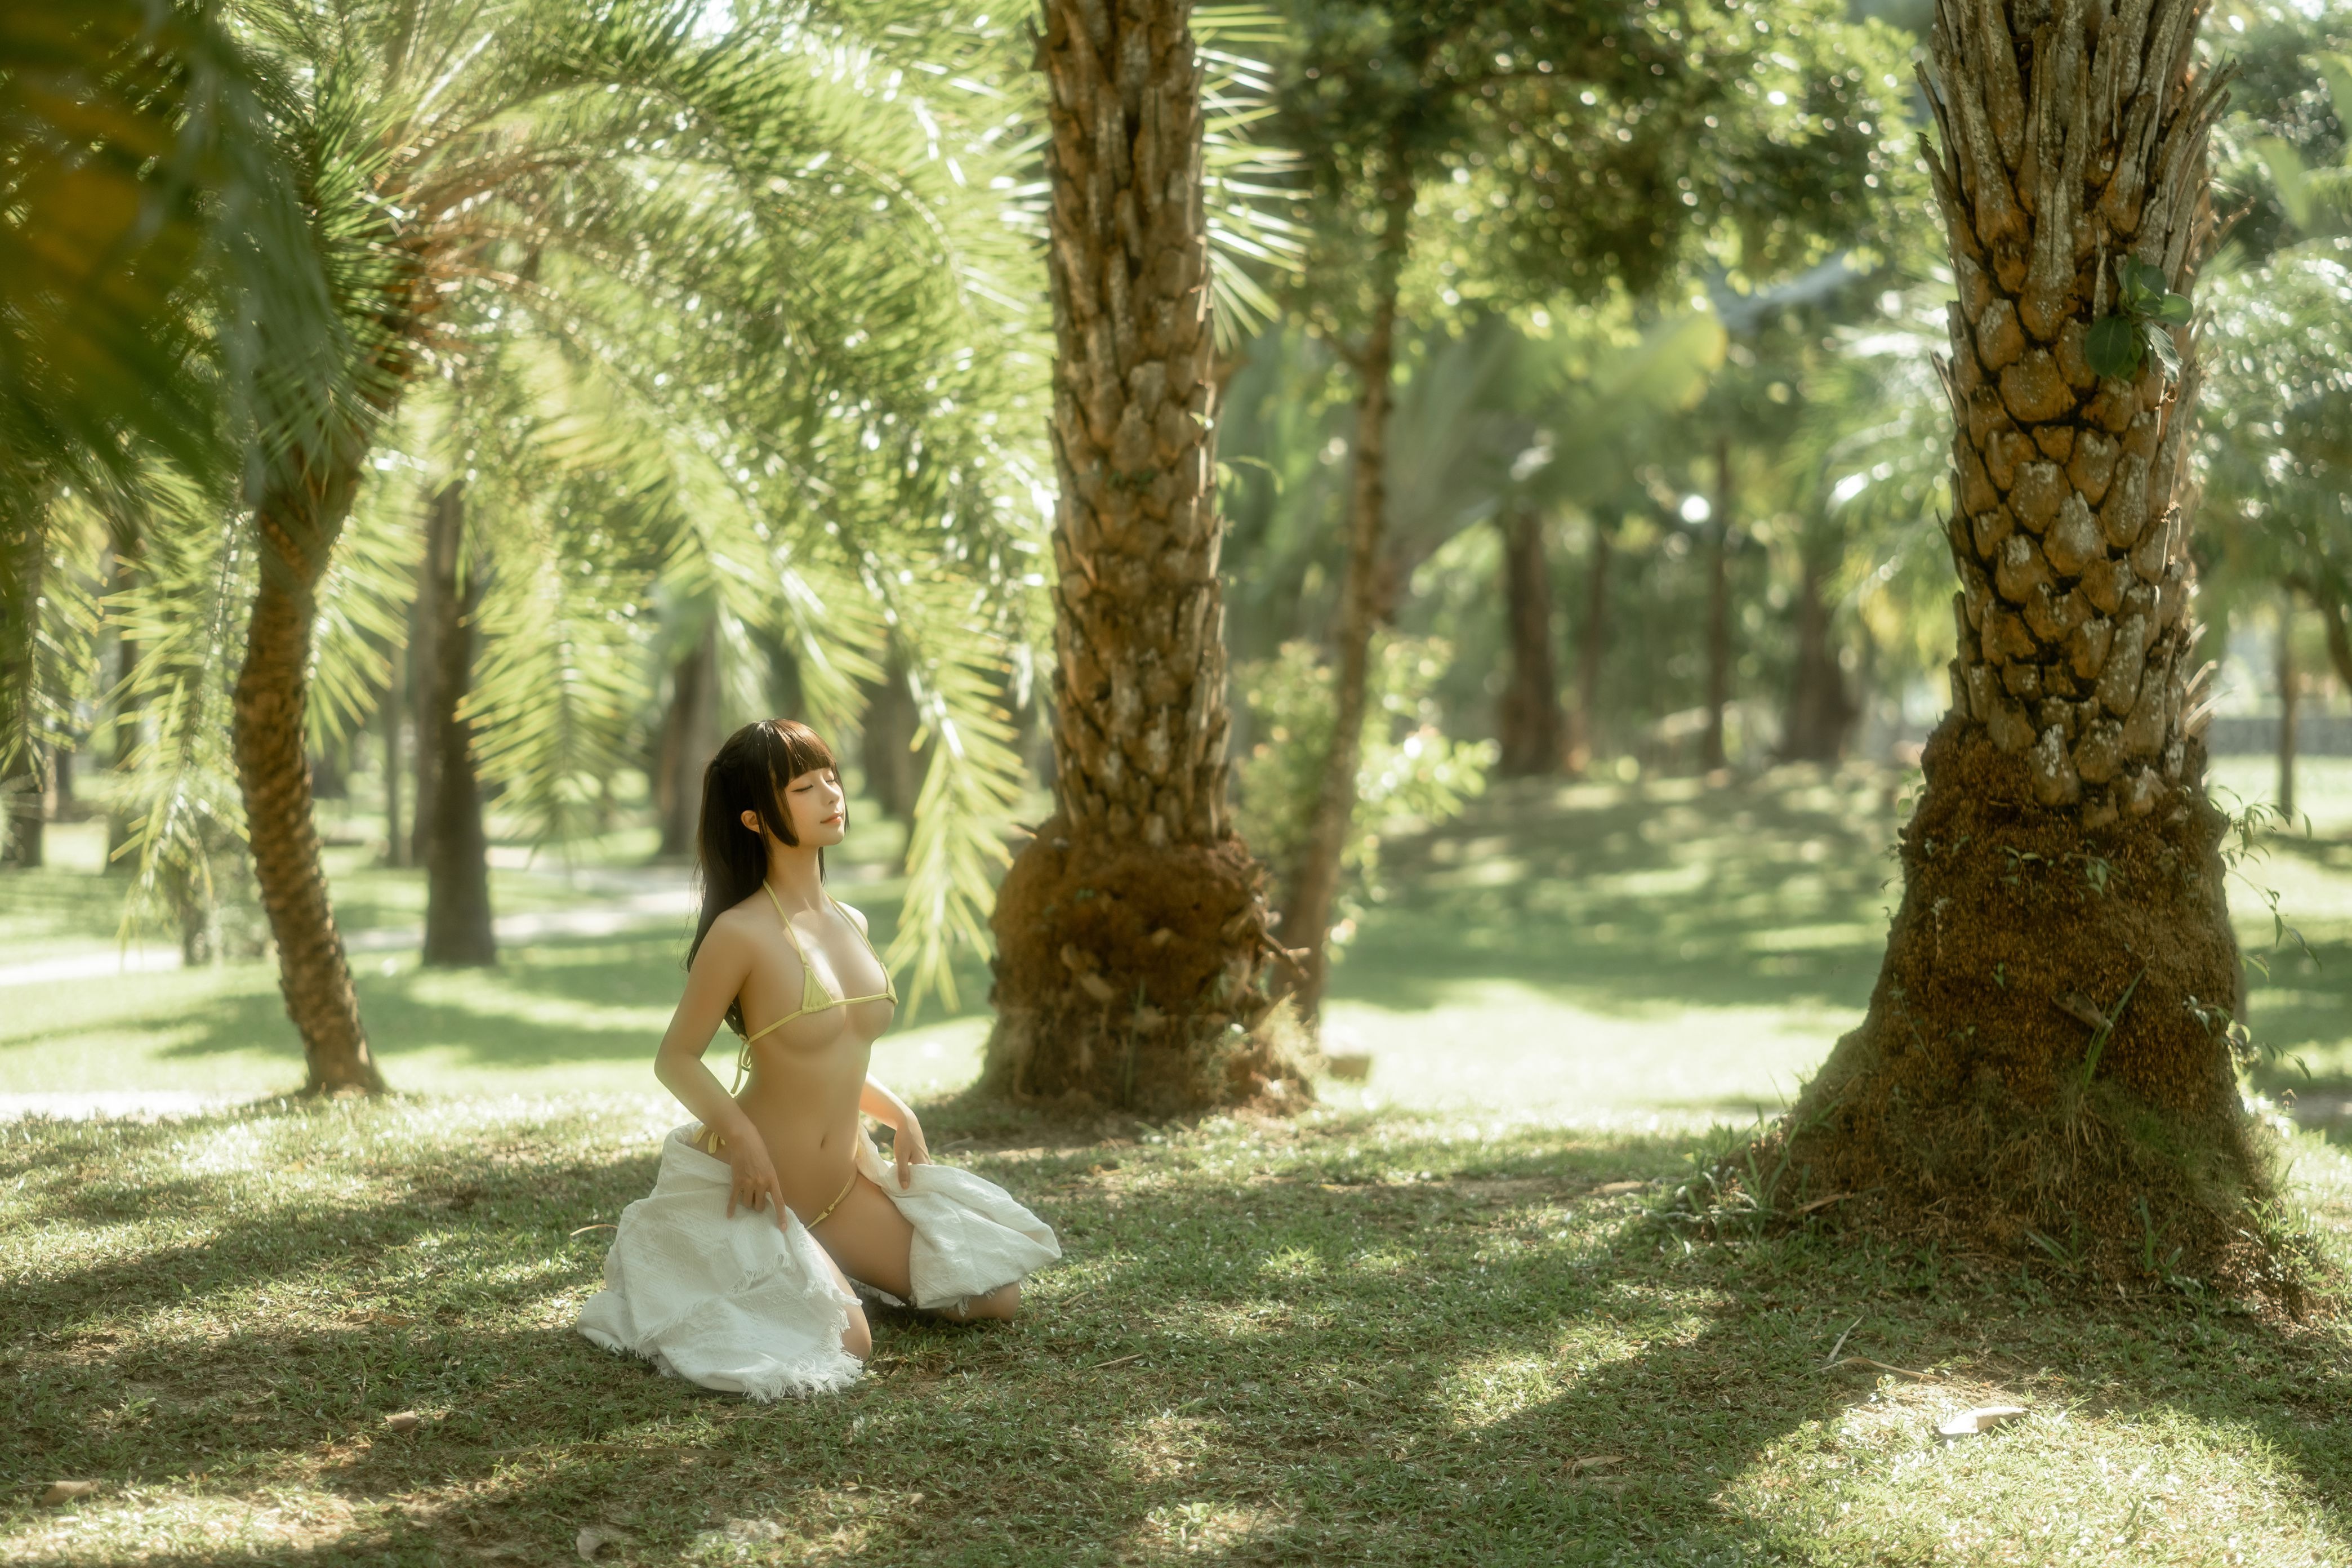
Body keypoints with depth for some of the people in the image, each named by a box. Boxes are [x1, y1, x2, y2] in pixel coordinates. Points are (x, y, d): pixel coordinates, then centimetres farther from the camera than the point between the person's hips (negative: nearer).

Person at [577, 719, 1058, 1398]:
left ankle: (829, 1266, 22)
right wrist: (739, 1134, -27)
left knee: (994, 1295, 7)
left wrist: (898, 1114, 5)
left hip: (846, 1182, 7)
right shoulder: (741, 932, -18)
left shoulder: (850, 923, 6)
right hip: (760, 1186, -7)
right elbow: (675, 1059, -12)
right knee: (846, 1342, -18)